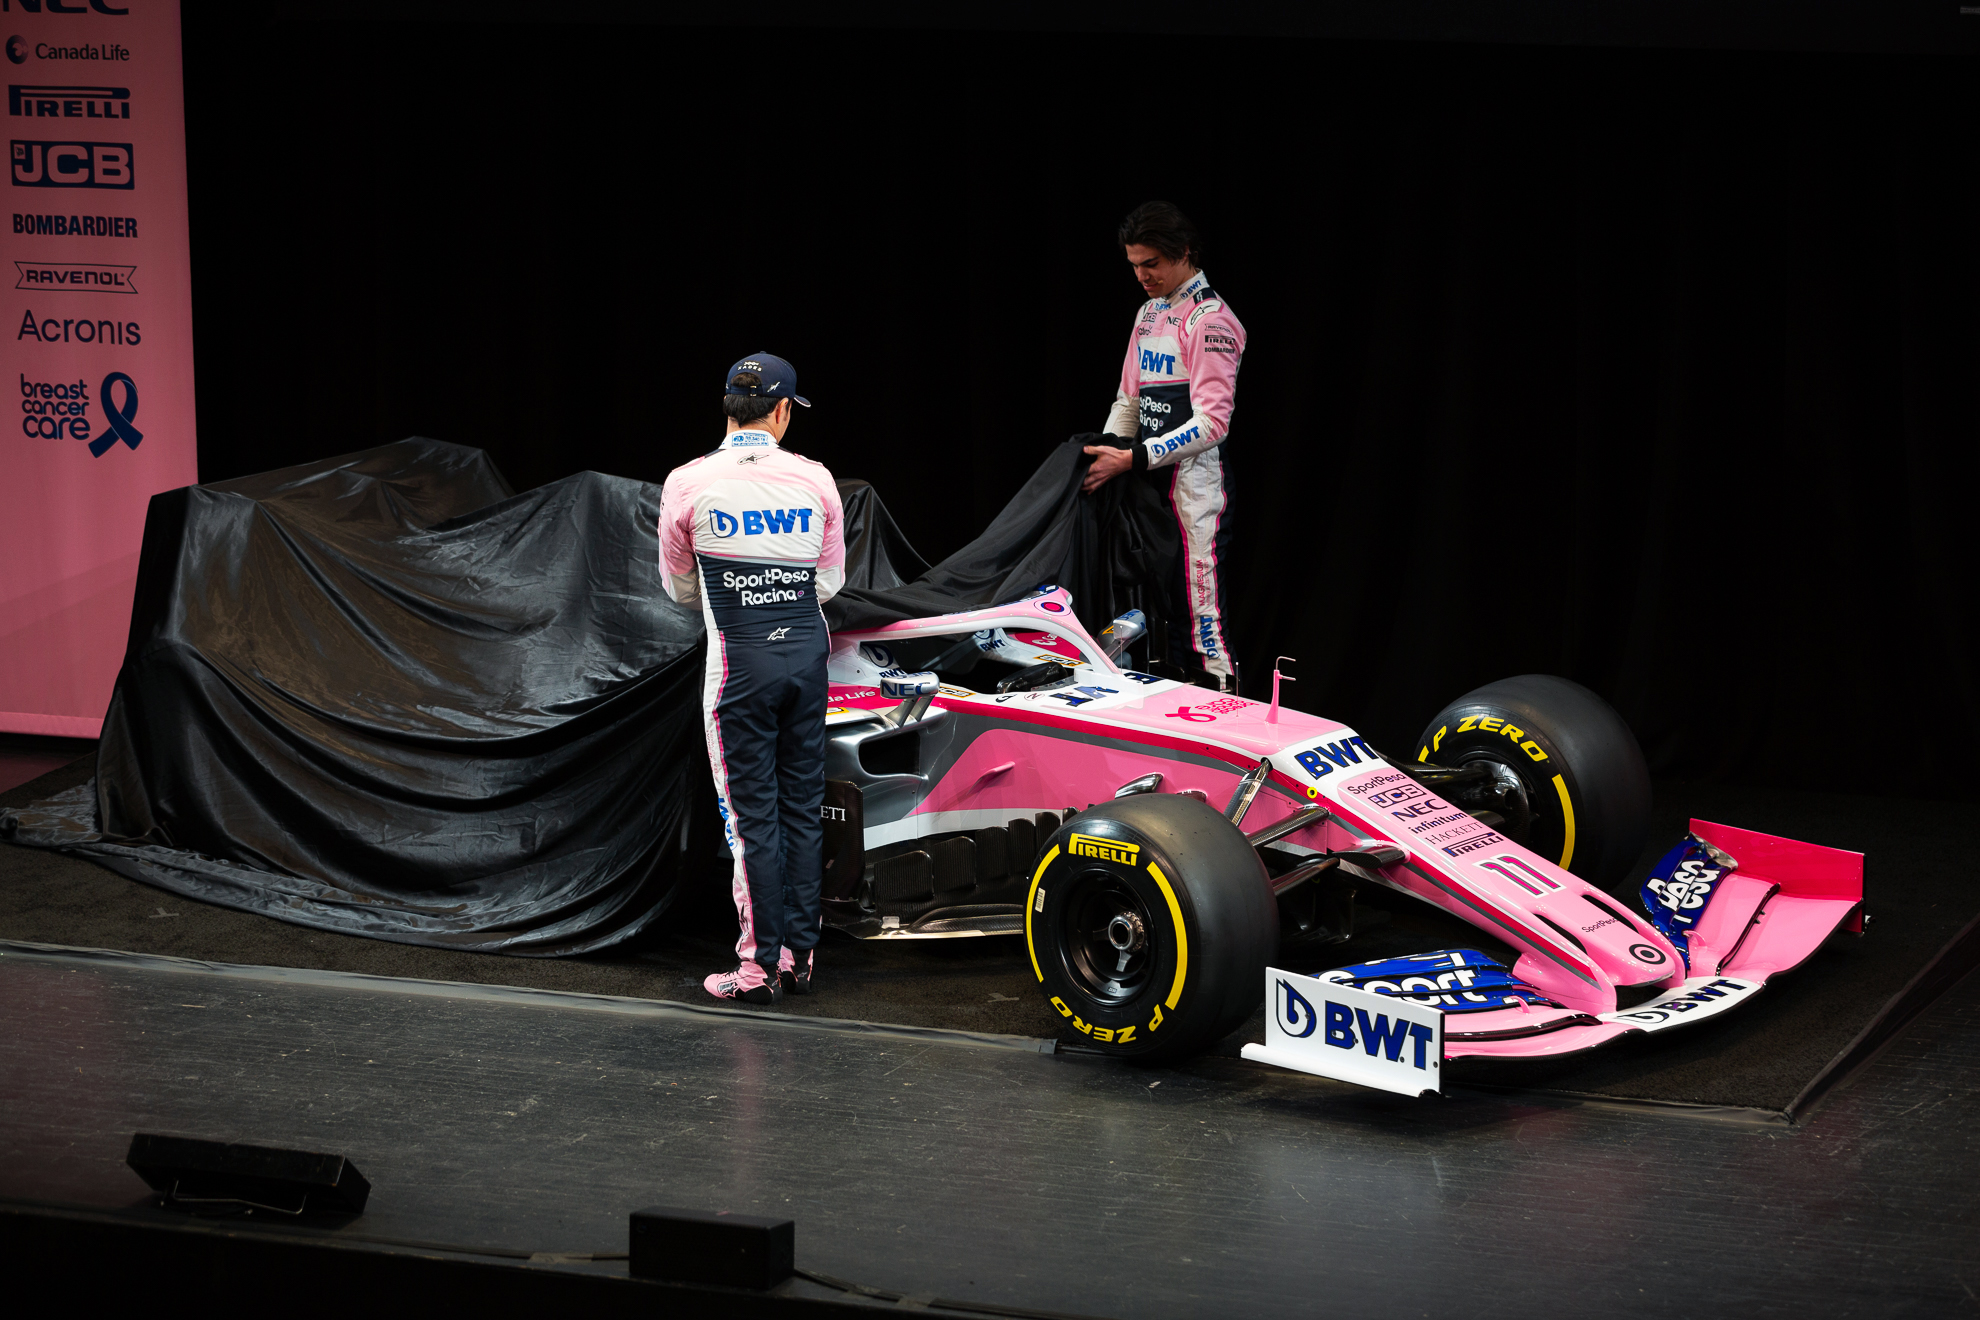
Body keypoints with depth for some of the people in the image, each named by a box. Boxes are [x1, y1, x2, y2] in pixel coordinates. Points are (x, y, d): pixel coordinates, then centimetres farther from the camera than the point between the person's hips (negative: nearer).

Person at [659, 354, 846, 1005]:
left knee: (752, 814, 0)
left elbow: (678, 585, 8)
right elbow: (831, 581, 10)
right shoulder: (815, 480, 1)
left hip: (741, 658, -3)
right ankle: (800, 955, 14)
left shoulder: (688, 484, -6)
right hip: (807, 649, 3)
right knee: (803, 806, 11)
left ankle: (760, 965, 1)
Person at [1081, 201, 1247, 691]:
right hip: (1152, 481, 9)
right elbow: (1131, 397, 21)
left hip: (1195, 480, -9)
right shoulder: (1149, 313, 16)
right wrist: (1107, 447, 2)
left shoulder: (1209, 320, -12)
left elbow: (1212, 422, -19)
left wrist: (1134, 459, -21)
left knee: (1200, 603, -11)